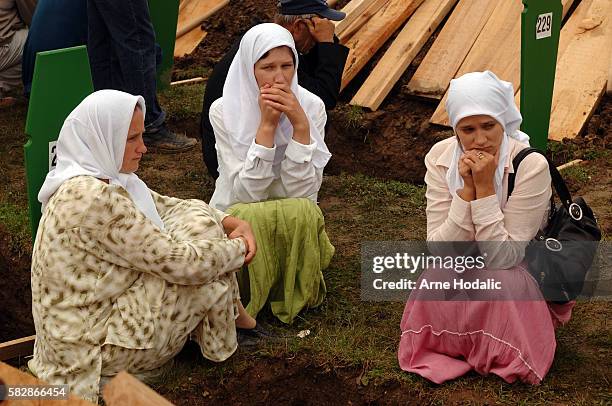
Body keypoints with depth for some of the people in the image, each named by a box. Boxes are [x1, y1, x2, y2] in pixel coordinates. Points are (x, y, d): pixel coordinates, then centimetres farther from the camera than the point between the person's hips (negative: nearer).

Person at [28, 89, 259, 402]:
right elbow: (180, 262, -25)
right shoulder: (95, 198, -28)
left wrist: (232, 222, -1)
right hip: (97, 347, -10)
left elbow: (166, 207, 12)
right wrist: (238, 248, -8)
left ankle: (228, 313, 16)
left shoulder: (99, 177, 2)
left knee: (197, 215, 7)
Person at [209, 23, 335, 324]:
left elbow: (302, 192, -19)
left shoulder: (311, 106, -11)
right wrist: (266, 125, -29)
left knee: (302, 212, -33)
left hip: (294, 223, 1)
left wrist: (300, 124, -28)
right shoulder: (224, 110, -14)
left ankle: (293, 295, -8)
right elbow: (246, 192, -23)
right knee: (250, 217, -35)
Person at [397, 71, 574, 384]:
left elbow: (503, 258, -29)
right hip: (463, 272, 3)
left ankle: (503, 358, -6)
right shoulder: (440, 158, -16)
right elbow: (440, 250, -20)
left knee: (499, 282, -35)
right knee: (436, 278, -29)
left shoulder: (531, 166, -27)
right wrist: (467, 189, -31)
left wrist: (485, 187, -35)